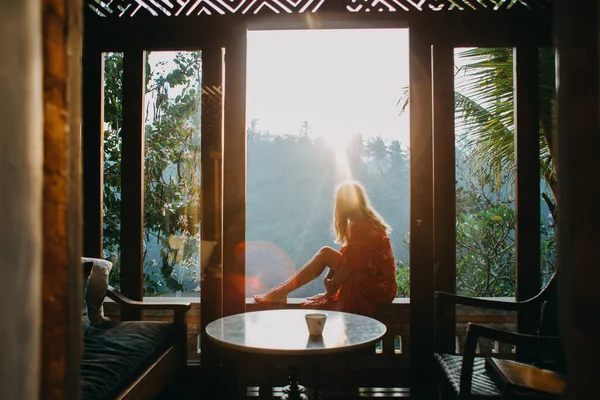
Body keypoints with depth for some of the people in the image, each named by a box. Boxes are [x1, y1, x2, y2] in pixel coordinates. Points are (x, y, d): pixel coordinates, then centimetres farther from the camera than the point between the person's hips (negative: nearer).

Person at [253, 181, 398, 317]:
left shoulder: (360, 226, -19)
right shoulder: (369, 221, 11)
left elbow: (350, 265, -19)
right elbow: (346, 256, 11)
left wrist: (332, 285, -5)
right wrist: (331, 279, 2)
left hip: (376, 289, -9)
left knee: (325, 254, -10)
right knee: (325, 253, 6)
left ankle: (281, 291, -3)